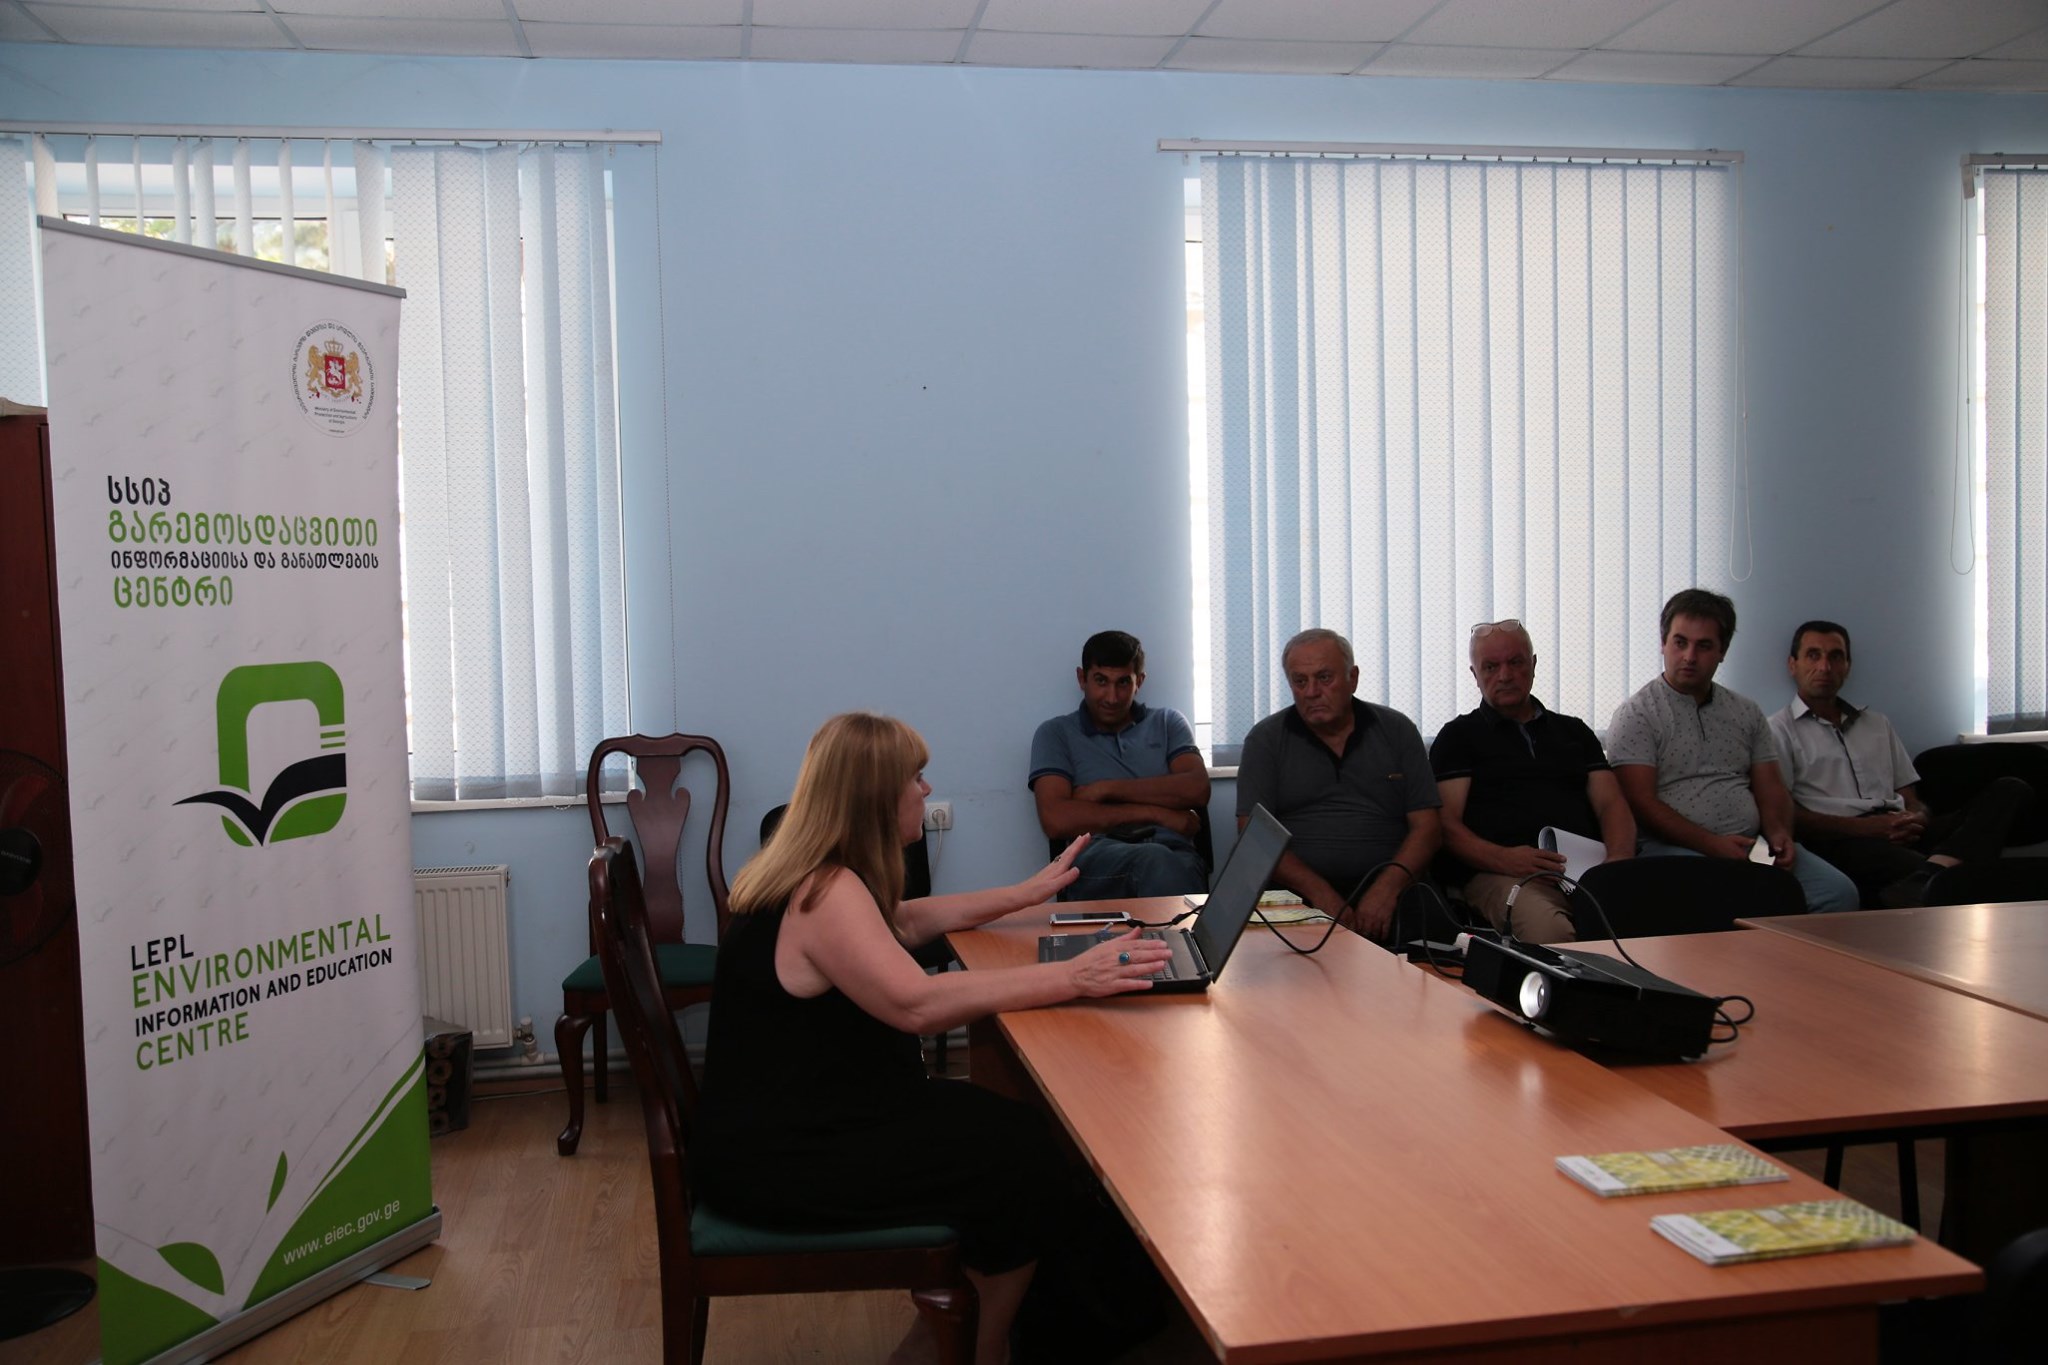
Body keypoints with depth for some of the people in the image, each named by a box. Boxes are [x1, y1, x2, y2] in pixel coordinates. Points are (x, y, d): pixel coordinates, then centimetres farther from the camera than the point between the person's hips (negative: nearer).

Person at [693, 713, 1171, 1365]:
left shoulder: (823, 876, 9)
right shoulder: (826, 893, -24)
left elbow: (910, 920, 26)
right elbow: (917, 1003, -35)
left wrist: (1030, 892, 29)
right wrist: (1070, 977, -34)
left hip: (805, 1117, 10)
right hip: (777, 1159, -10)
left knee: (1015, 1124, 7)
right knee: (1025, 1163, -8)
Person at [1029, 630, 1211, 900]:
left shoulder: (1167, 722, 25)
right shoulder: (1056, 734, 17)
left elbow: (1197, 790, 7)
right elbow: (1055, 821, 1)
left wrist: (1108, 789, 2)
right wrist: (1154, 812, 0)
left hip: (1172, 849, 2)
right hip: (1096, 855, -1)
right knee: (1157, 861, -39)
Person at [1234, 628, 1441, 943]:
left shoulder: (1397, 731, 13)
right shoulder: (1266, 740, 9)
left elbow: (1426, 828, 7)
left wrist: (1389, 885, -13)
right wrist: (1319, 893, -16)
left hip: (1387, 893, 2)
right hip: (1298, 896, -1)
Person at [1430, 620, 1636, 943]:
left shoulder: (1574, 731, 29)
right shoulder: (1459, 736, 16)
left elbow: (1611, 804, 18)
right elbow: (1447, 823, 4)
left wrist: (1619, 859, -5)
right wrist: (1503, 859, -16)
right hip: (1502, 875, -3)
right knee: (1549, 928, -40)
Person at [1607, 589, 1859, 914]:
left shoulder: (1747, 713, 21)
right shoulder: (1636, 714, 1)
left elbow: (1771, 788, 19)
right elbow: (1640, 802, -8)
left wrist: (1778, 832, -4)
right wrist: (1712, 845, -17)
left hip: (1751, 846, 6)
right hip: (1674, 849, -6)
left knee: (1839, 893, -18)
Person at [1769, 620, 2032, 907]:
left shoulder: (1877, 724, 31)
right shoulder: (1779, 730, 11)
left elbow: (1910, 799, 25)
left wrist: (1917, 818, -2)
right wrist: (1865, 827, -12)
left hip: (1903, 835, 8)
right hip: (1841, 843, -8)